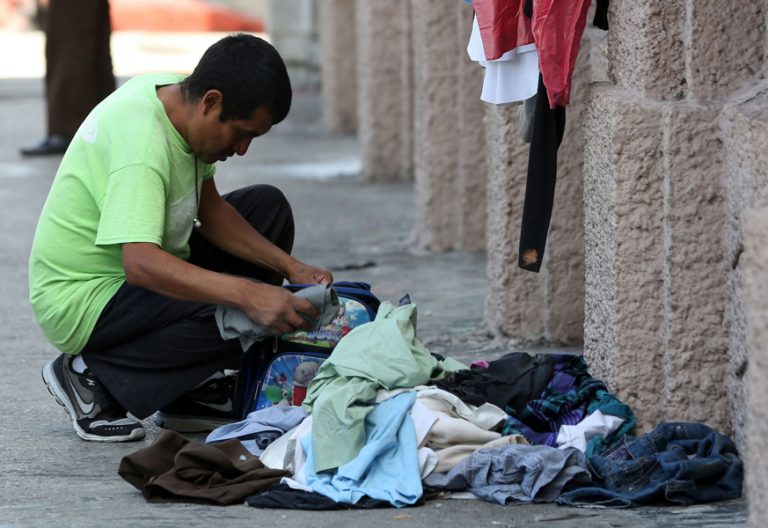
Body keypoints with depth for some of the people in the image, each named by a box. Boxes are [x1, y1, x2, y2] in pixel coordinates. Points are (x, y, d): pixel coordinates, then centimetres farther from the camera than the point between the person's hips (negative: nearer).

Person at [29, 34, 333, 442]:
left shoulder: (176, 96, -1)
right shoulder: (142, 137, -30)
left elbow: (209, 209, 11)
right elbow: (140, 264, -41)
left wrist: (290, 267, -1)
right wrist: (247, 295, -47)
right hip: (80, 301, -10)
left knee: (268, 207, 8)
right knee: (235, 311, -29)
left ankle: (195, 388, 8)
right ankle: (92, 375, -8)